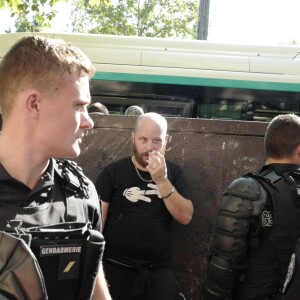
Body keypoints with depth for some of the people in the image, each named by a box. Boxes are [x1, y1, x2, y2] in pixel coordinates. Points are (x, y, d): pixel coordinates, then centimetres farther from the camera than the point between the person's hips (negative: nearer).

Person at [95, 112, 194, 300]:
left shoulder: (174, 173, 4)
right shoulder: (112, 172, -5)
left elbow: (185, 217, -6)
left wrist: (162, 180, -17)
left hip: (159, 270, 2)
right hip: (117, 268, -2)